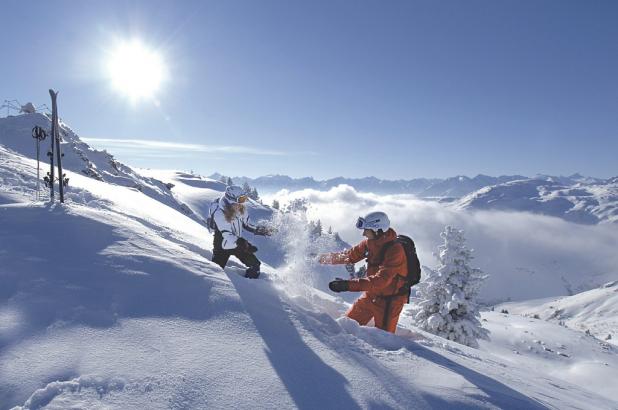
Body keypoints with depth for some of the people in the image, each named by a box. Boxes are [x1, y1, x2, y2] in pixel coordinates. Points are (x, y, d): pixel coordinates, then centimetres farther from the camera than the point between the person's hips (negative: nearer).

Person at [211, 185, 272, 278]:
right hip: (223, 246, -6)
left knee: (255, 265, 3)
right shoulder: (219, 214, -29)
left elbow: (246, 224, 8)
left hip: (238, 243, 6)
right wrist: (244, 244, -45)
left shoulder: (241, 209, -10)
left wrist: (260, 230, -6)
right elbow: (227, 236, -34)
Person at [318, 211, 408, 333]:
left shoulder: (395, 250, -27)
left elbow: (381, 280, -35)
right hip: (371, 294, 7)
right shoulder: (370, 242, -4)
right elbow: (350, 255, 9)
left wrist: (349, 285, -41)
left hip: (389, 299, -7)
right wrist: (322, 258, 9)